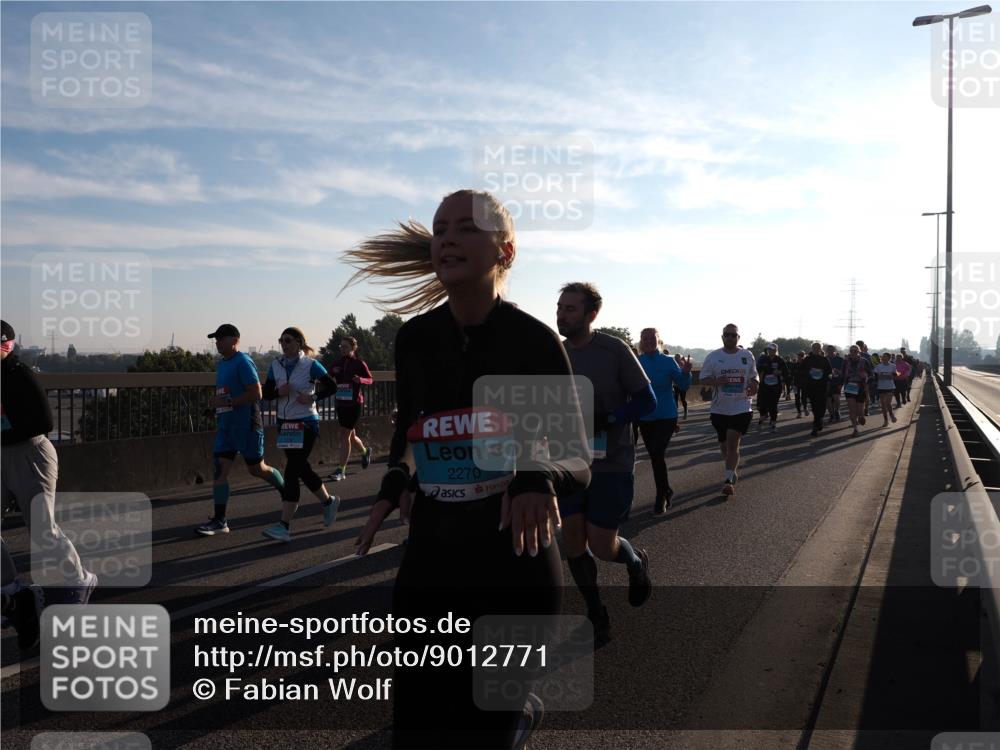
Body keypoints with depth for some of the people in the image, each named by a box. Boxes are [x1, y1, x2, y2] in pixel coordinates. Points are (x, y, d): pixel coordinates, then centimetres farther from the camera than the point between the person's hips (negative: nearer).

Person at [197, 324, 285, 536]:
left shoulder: (243, 362, -14)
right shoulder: (221, 364, 14)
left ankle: (288, 493, 31)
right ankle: (219, 521, 1)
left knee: (257, 469, 5)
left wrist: (227, 402, -23)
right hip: (226, 427, 8)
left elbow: (256, 393, -22)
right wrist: (216, 404, 12)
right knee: (219, 469, -2)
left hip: (247, 426, -8)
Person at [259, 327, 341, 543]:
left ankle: (284, 526, -13)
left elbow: (332, 386, -3)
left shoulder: (310, 365, -7)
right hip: (285, 423, 6)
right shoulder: (276, 365, 6)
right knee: (301, 468, 14)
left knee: (292, 470, -12)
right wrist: (278, 392, -14)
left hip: (306, 423, -6)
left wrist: (312, 397, -16)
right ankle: (328, 501, 38)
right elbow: (266, 393, 6)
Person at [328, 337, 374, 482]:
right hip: (341, 403, 5)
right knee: (350, 435, 16)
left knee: (345, 435, -8)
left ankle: (341, 469, -3)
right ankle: (365, 451, 46)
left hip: (354, 403, -5)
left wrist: (360, 380, -19)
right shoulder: (337, 363, 6)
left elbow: (370, 379, 0)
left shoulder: (359, 363, -5)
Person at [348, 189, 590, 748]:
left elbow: (578, 459, -8)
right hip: (430, 557, 4)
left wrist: (542, 477, -30)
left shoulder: (535, 340, -12)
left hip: (517, 561, -3)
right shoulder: (414, 338, -1)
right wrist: (396, 483, -5)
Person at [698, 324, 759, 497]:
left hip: (741, 407, -1)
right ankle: (732, 471, 35)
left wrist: (753, 386, -7)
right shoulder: (713, 357, -1)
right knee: (724, 444, 13)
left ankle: (728, 480, -11)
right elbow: (703, 378, 1)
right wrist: (716, 381, -19)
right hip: (719, 408, 2)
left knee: (733, 443, -11)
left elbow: (753, 376, 15)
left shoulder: (747, 356, 3)